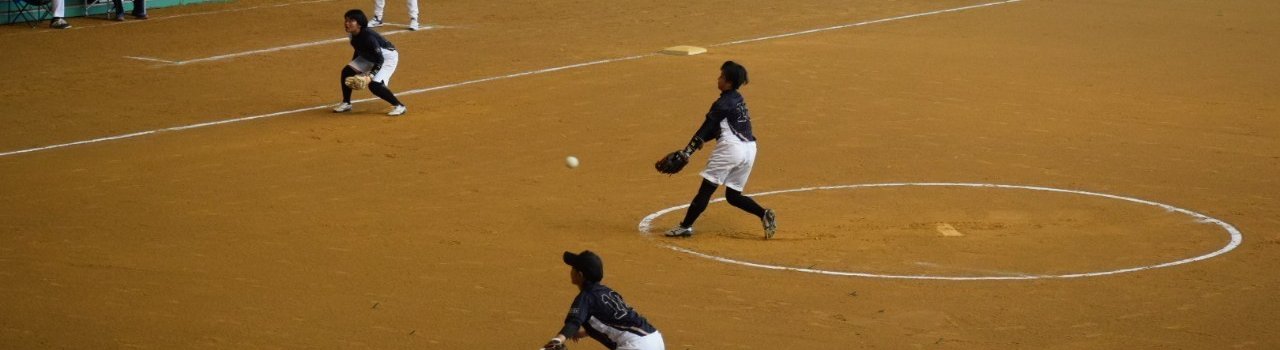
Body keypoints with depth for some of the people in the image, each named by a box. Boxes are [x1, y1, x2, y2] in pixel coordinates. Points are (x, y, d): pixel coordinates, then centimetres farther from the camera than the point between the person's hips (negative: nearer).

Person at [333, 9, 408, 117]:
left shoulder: (368, 37, -34)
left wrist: (370, 75, -37)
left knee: (374, 85, -24)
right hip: (369, 57, 9)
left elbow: (380, 60, -30)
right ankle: (346, 103, 14)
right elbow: (358, 51, 9)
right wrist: (354, 67, 9)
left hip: (388, 57, -9)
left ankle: (399, 106, -10)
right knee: (347, 71, -2)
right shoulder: (354, 35, -10)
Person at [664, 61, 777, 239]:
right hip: (750, 149, 9)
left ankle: (686, 226, -2)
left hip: (731, 148, -9)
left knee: (706, 189, -3)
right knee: (733, 195, 16)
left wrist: (687, 152, -14)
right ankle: (764, 214, -3)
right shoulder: (738, 99, 17)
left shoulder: (723, 103, -10)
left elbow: (706, 128, -13)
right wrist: (700, 140, 10)